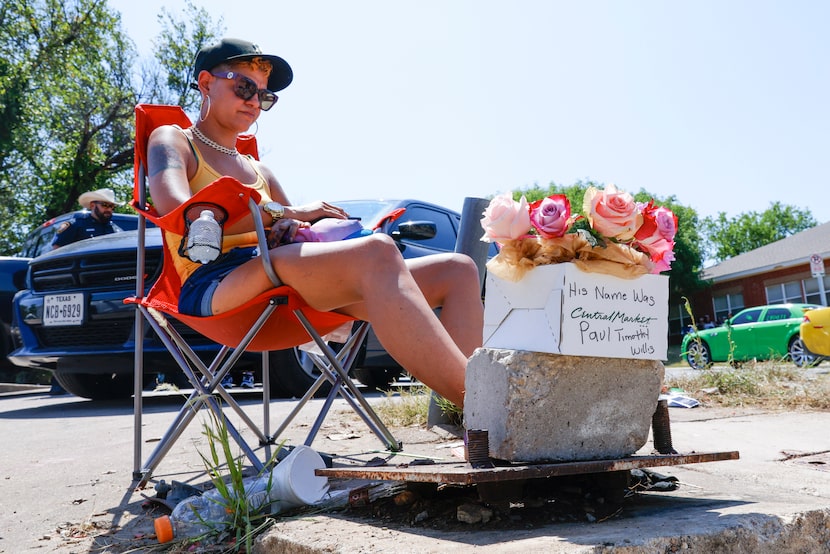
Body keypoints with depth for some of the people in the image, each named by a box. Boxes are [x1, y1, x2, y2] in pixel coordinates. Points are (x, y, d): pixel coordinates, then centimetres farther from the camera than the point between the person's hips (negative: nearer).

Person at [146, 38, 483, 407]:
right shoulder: (171, 139, 16)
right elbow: (176, 209, -8)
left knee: (456, 269, -9)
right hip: (215, 284, -7)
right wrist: (283, 213, -7)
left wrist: (296, 227, 0)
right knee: (375, 252, -34)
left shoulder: (258, 171, 35)